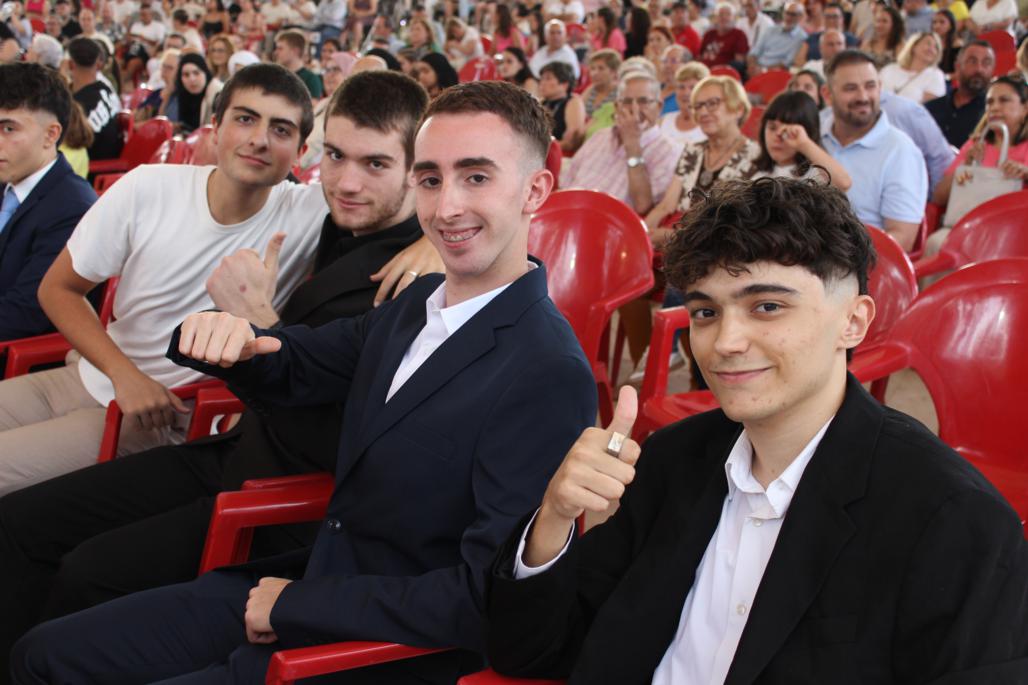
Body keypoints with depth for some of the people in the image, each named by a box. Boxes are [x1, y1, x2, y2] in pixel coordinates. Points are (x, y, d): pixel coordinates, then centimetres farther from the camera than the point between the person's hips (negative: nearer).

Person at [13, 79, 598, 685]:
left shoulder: (551, 377, -24)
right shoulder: (418, 300, 3)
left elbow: (490, 605, -27)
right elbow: (295, 366, 18)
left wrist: (294, 604, -17)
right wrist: (231, 334, -7)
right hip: (315, 577, 8)